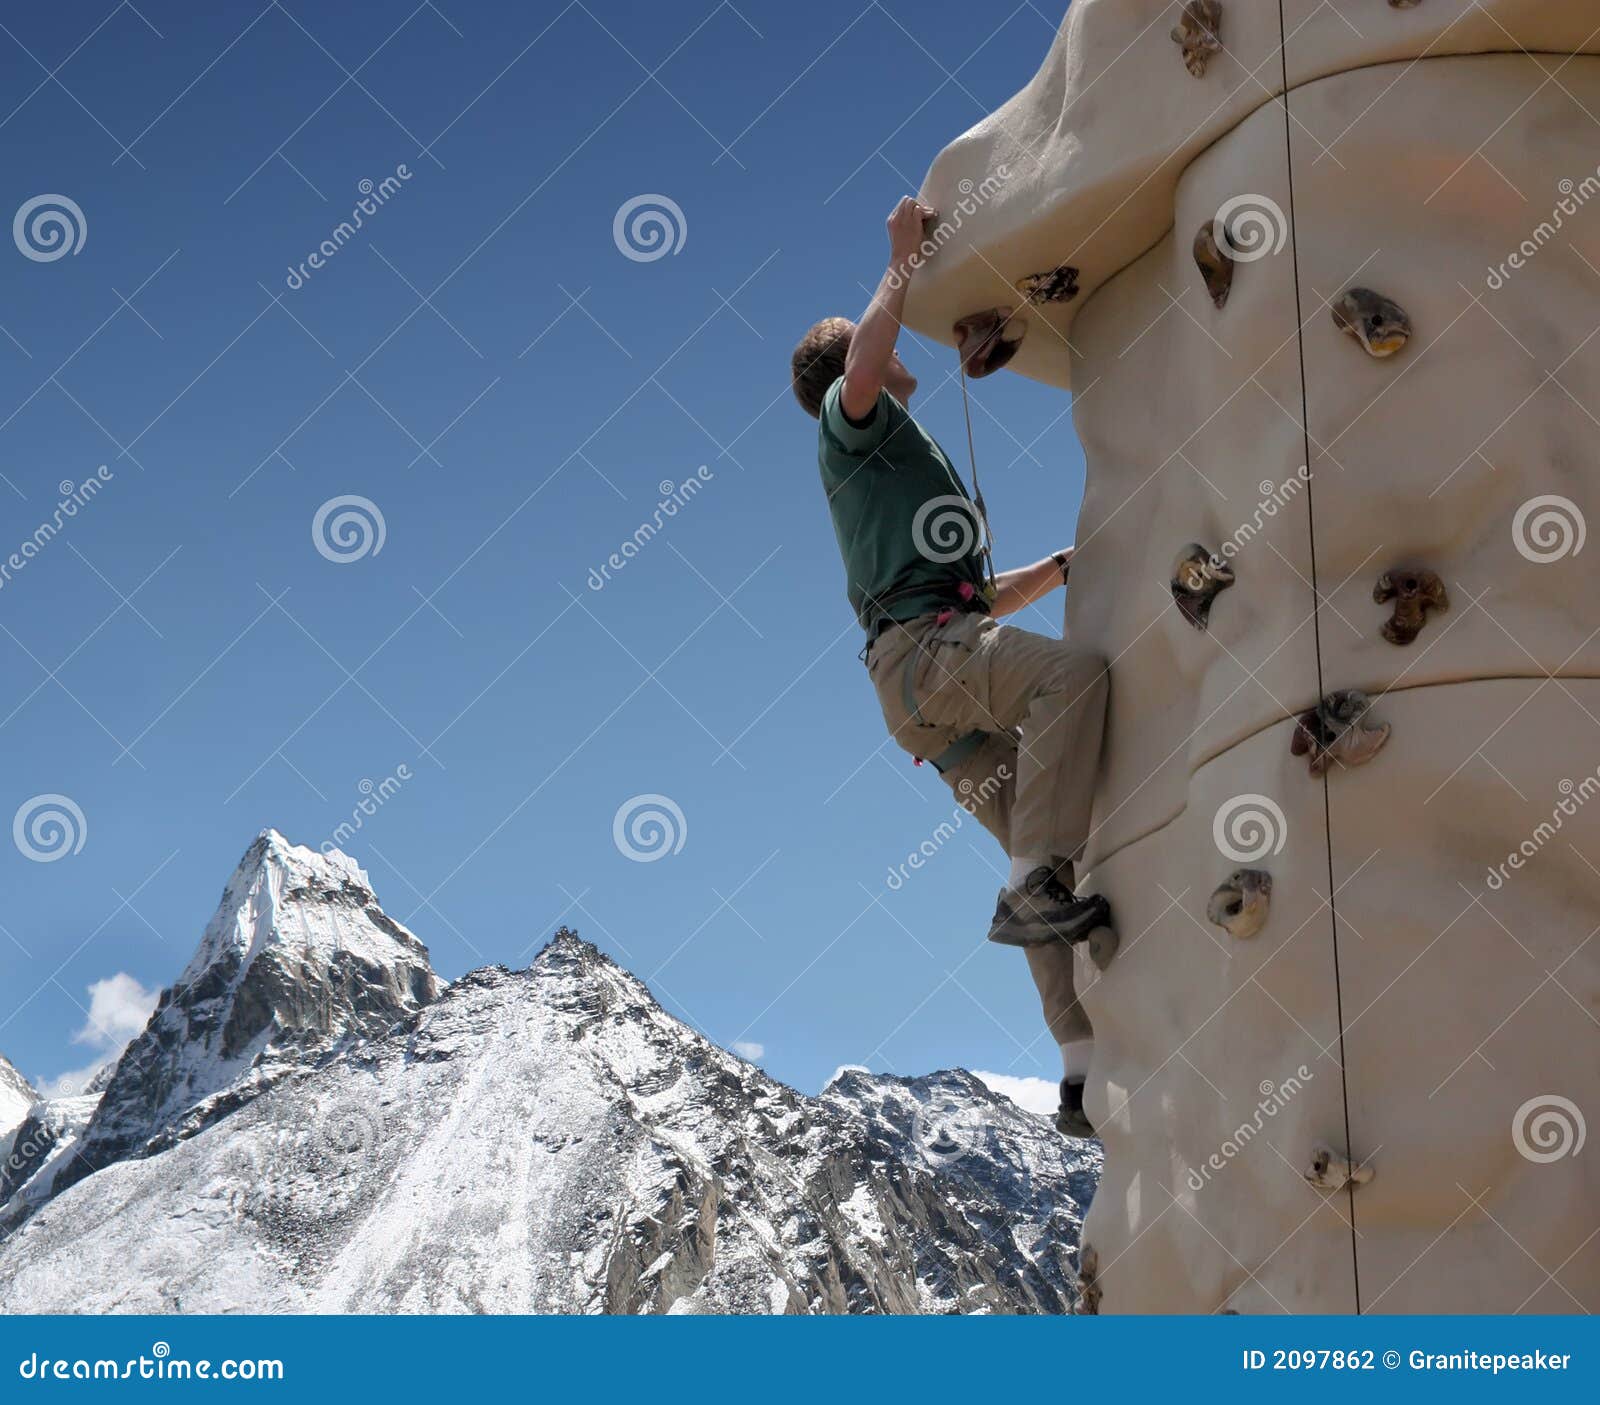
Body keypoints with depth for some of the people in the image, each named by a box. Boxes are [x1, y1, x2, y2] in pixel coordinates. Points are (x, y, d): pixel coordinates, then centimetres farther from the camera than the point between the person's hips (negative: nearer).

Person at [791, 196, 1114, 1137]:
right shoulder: (852, 423, 15)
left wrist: (1064, 567, 25)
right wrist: (903, 262, -1)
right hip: (917, 645, -9)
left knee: (1057, 859, -3)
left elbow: (984, 601, 38)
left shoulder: (915, 462, 39)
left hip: (955, 655, 9)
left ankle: (1090, 1069, -10)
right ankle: (1031, 888, -40)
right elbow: (861, 369, -12)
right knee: (1075, 670, -34)